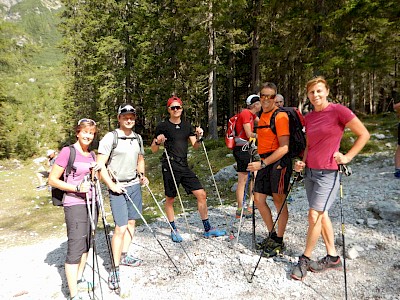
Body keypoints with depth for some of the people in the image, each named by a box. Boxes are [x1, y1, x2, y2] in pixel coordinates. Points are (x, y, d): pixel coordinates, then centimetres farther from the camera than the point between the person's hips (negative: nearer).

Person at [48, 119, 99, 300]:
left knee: (86, 245, 16)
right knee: (75, 248, -7)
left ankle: (79, 279, 33)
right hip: (74, 205, -8)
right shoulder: (67, 151, -11)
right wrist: (77, 188, -22)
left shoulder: (91, 154, 10)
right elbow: (52, 180, -12)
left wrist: (96, 173, 1)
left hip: (90, 203, 8)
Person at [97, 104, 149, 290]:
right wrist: (111, 185, -17)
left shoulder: (138, 138, 10)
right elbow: (100, 164, -12)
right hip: (117, 187, -6)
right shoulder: (110, 138, -10)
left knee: (131, 222, 14)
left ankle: (124, 256, 32)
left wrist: (142, 175, 8)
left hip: (134, 185, 7)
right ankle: (115, 268, 5)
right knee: (121, 227, -8)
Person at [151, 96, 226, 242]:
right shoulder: (163, 126, -1)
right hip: (170, 167, -4)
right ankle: (174, 230, 26)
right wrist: (157, 142, -19)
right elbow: (153, 149, 1)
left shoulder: (187, 125, 13)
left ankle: (207, 228, 13)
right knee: (170, 199, 7)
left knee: (201, 194, 1)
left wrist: (199, 137, -10)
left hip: (184, 166, 5)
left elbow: (195, 146, 9)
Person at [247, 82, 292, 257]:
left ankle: (279, 242, 16)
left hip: (279, 162, -8)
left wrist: (262, 164, -20)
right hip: (264, 162, 9)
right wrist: (260, 164, 14)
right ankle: (272, 235, 27)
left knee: (279, 201, 1)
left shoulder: (280, 116, -11)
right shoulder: (262, 116, 15)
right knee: (258, 199, 9)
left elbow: (284, 148, -18)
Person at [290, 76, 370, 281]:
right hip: (310, 171, 7)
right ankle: (332, 257, 27)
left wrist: (347, 157, -11)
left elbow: (364, 134, -5)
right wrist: (302, 162, 4)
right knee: (321, 214, 12)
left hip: (328, 172, -7)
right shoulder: (308, 117, 10)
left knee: (314, 215, -8)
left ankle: (305, 260, 8)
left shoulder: (338, 111, -9)